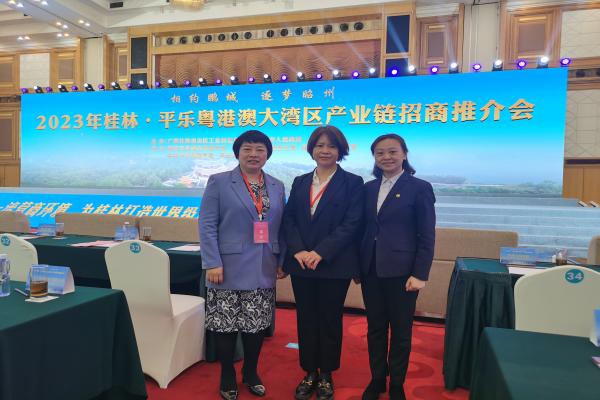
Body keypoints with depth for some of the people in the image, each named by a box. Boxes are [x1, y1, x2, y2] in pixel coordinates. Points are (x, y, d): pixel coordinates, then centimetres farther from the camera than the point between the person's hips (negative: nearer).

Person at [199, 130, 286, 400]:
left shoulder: (277, 187, 11)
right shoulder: (219, 182, -1)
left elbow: (281, 227, 11)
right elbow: (207, 225, -7)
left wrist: (282, 261, 5)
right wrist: (213, 263, -14)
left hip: (263, 270, 4)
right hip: (229, 268, -3)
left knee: (257, 325, 11)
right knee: (226, 326, 6)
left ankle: (251, 373, 33)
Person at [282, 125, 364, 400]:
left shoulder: (352, 182, -2)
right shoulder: (300, 182, 11)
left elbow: (351, 224, -11)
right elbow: (288, 219, 4)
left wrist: (320, 253, -19)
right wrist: (298, 251, -12)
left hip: (334, 264, -3)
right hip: (301, 264, 4)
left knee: (330, 320, 8)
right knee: (306, 319, 11)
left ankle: (326, 375, 27)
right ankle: (310, 373, 28)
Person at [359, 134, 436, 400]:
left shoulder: (419, 188, -6)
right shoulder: (369, 188, 7)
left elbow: (427, 236, -7)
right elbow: (364, 228, 9)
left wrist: (420, 274, -12)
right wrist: (357, 266, 7)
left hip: (401, 271, -4)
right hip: (371, 270, 4)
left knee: (401, 331, 10)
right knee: (375, 328, 14)